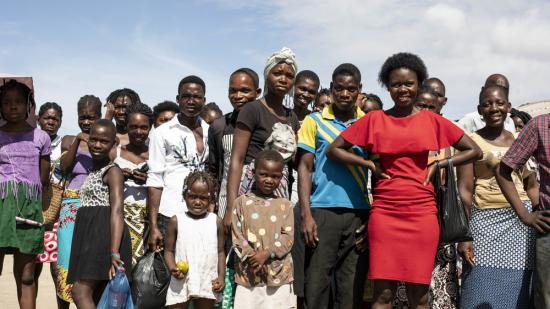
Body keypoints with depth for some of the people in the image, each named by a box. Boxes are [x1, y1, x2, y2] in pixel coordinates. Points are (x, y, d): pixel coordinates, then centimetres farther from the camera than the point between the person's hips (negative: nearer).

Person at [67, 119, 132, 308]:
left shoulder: (113, 171, -5)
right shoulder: (91, 172, 21)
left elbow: (117, 211, -17)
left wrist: (114, 252, -27)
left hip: (104, 234, -9)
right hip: (88, 235, 9)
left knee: (81, 292, -18)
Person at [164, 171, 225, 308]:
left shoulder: (216, 221, 1)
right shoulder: (177, 220, -2)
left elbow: (220, 251, 6)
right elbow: (169, 250, 2)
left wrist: (221, 276, -3)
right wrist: (172, 267, -16)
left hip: (208, 282, 1)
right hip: (181, 282, -1)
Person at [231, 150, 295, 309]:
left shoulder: (284, 205, 6)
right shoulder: (242, 202, 5)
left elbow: (288, 236, -1)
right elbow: (236, 235, 0)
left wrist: (266, 253, -13)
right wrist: (251, 257, -11)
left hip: (279, 273, 1)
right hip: (248, 273, 0)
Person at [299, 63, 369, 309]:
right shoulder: (314, 121, 6)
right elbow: (305, 168, 3)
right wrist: (306, 214, -7)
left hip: (359, 213, 2)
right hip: (322, 210, -2)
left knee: (352, 288, 5)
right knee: (316, 284, -2)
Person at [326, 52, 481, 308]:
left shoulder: (433, 121, 6)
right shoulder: (374, 119, 4)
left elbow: (474, 151, 12)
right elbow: (334, 150, 7)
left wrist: (438, 164, 2)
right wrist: (370, 165, -2)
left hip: (422, 213, 1)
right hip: (384, 212, -1)